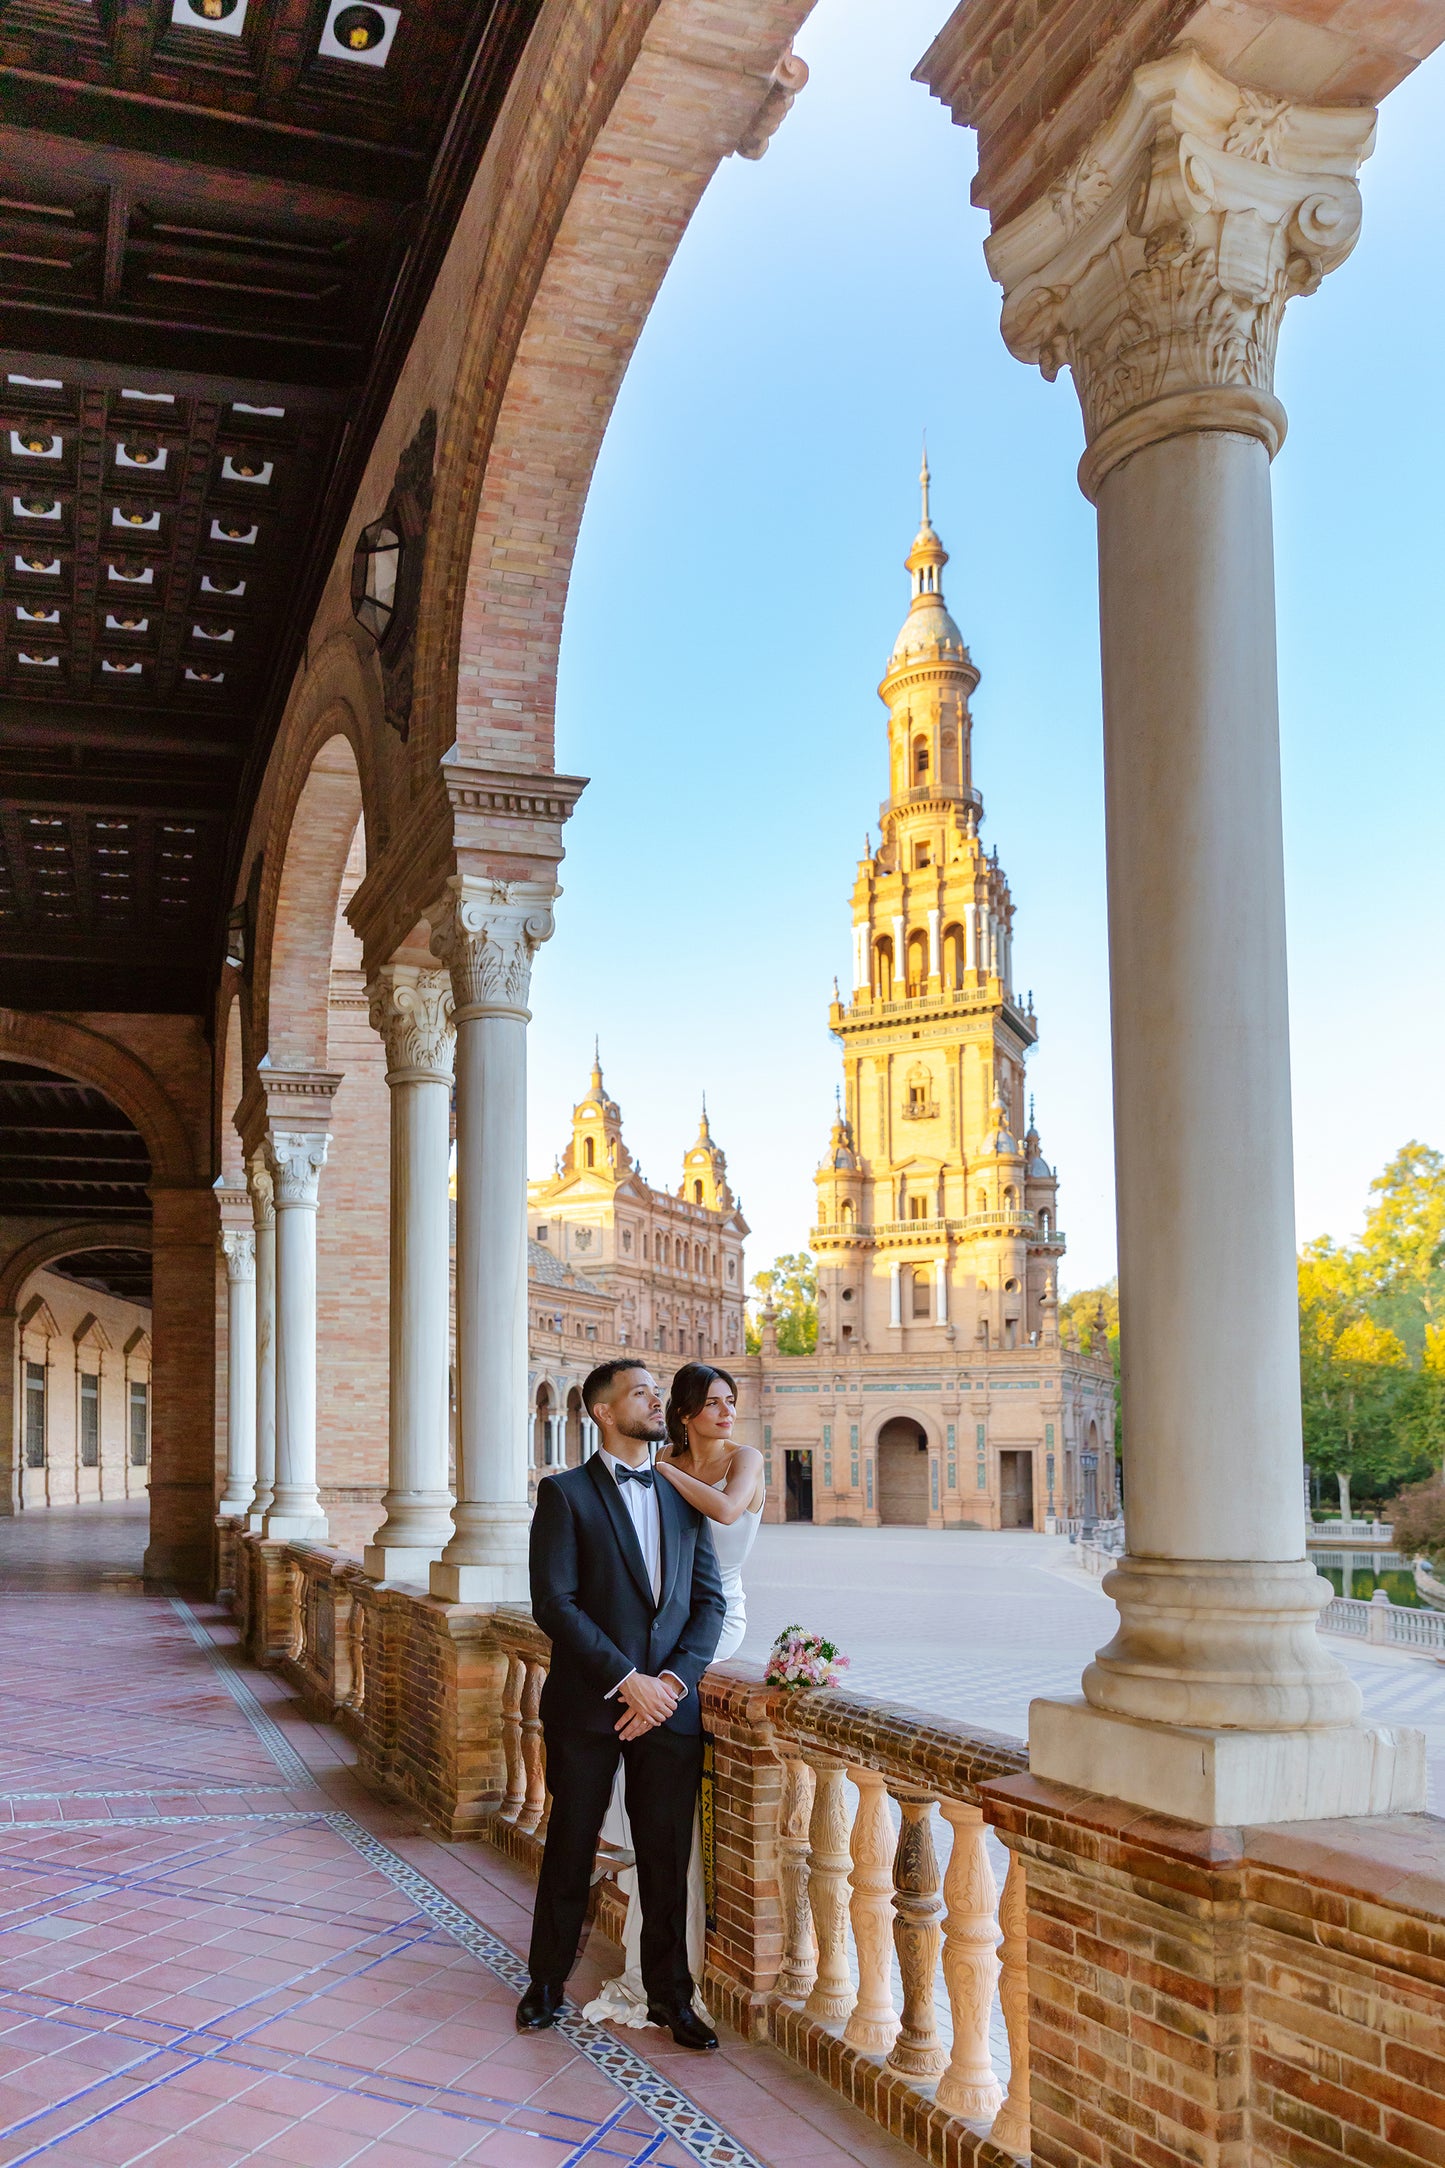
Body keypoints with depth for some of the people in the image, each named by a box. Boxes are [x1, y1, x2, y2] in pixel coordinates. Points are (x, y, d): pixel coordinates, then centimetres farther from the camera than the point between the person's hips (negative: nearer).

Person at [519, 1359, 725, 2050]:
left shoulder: (682, 1499, 11)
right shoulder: (566, 1493, -4)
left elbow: (709, 1600, 7)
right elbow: (554, 1603, -12)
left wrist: (674, 1679, -8)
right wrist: (627, 1680, -15)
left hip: (669, 1703, 3)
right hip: (587, 1704, -3)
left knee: (666, 1855, 8)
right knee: (570, 1847, 9)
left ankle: (669, 1994, 22)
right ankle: (547, 1982, 26)